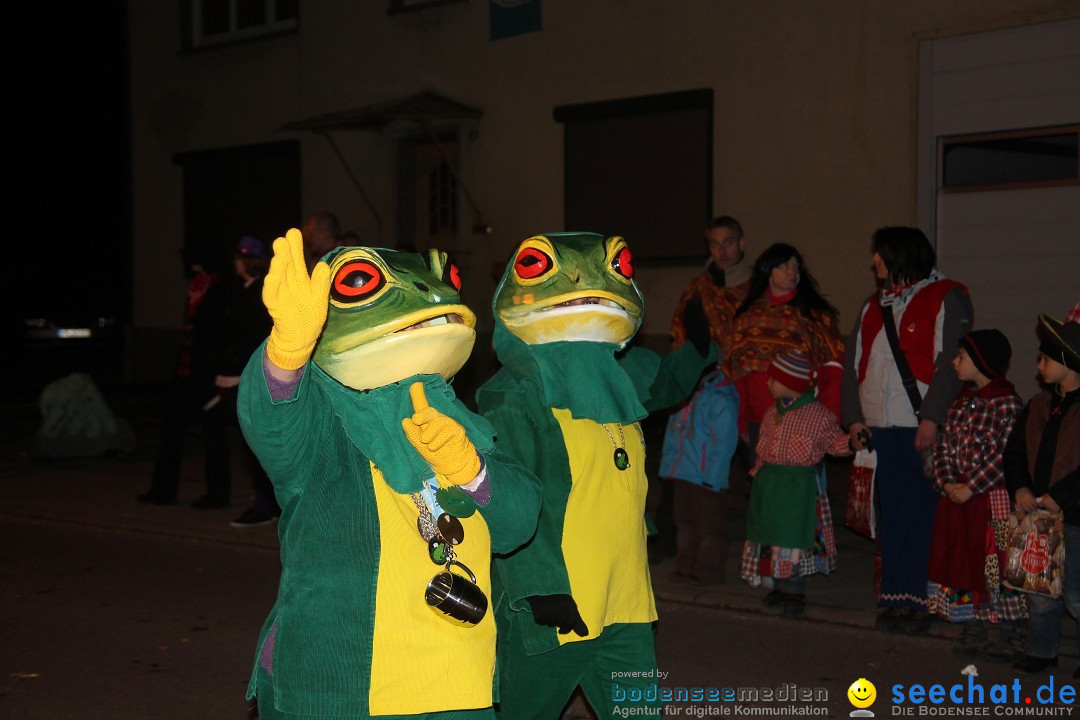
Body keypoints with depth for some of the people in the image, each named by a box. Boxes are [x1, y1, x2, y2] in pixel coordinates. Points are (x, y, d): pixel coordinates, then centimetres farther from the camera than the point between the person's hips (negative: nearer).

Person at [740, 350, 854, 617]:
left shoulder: (817, 414, -8)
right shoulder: (772, 413, 11)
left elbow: (834, 442, -4)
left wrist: (851, 442, -22)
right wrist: (757, 473, 19)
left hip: (799, 486, -7)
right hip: (768, 484, 7)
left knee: (794, 539, -5)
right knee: (769, 537, 9)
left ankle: (794, 593, 4)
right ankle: (778, 588, 20)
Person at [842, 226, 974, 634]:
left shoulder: (946, 299, -1)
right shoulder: (874, 306, 21)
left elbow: (949, 364, -10)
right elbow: (853, 363, 19)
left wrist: (932, 418, -18)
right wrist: (854, 416, 8)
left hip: (923, 428, -6)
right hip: (879, 428, 6)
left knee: (923, 515, -5)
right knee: (890, 516, 6)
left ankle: (919, 600, 0)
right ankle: (894, 599, 11)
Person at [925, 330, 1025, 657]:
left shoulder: (1007, 403, -13)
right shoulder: (962, 400, 10)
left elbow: (1005, 456, -18)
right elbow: (943, 445, 8)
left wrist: (970, 487, -18)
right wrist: (946, 482, -6)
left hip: (992, 496, -7)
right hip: (956, 496, 7)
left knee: (996, 563, -1)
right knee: (960, 561, 8)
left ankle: (1011, 631, 12)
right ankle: (974, 630, 17)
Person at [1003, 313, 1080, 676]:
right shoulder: (1039, 405, 9)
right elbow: (1014, 449, 11)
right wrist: (1020, 488, -4)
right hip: (1040, 511, 7)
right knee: (1039, 587, 14)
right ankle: (1040, 650, 27)